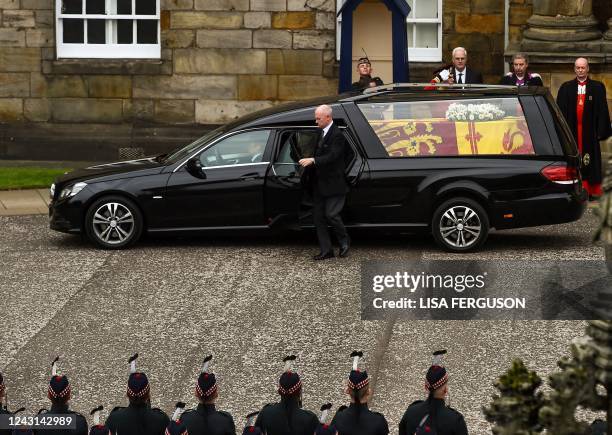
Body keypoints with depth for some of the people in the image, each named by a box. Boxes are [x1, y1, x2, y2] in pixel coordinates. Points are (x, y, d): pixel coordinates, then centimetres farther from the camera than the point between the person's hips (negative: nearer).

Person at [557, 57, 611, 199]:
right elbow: (561, 111, 6)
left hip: (590, 132, -1)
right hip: (572, 131, 1)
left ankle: (593, 190, 5)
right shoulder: (566, 88, 8)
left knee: (591, 160, 0)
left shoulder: (597, 87, 6)